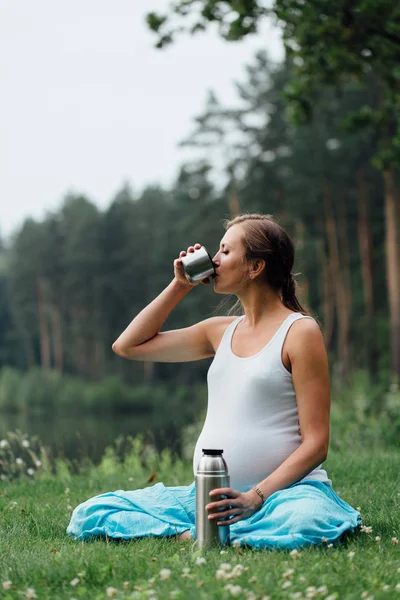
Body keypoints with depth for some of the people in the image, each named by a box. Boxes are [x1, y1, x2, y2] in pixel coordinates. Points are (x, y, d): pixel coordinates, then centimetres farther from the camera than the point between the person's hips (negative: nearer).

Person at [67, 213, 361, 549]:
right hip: (208, 496, 6)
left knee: (308, 520, -43)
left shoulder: (300, 331, -3)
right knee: (89, 516, -10)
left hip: (282, 491, -6)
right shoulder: (222, 331, 17)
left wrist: (256, 497, -22)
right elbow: (128, 346, 22)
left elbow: (315, 444, -9)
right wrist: (180, 285, 15)